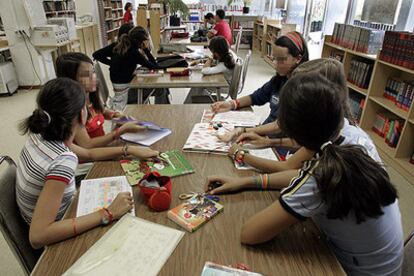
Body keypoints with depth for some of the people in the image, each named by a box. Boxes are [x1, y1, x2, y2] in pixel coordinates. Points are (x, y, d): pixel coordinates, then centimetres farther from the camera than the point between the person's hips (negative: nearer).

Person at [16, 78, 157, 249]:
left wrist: (130, 150, 1)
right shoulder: (63, 161, -35)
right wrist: (108, 214, -36)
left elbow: (89, 154, 6)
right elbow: (38, 237, -36)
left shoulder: (40, 136, -10)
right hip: (52, 241, -6)